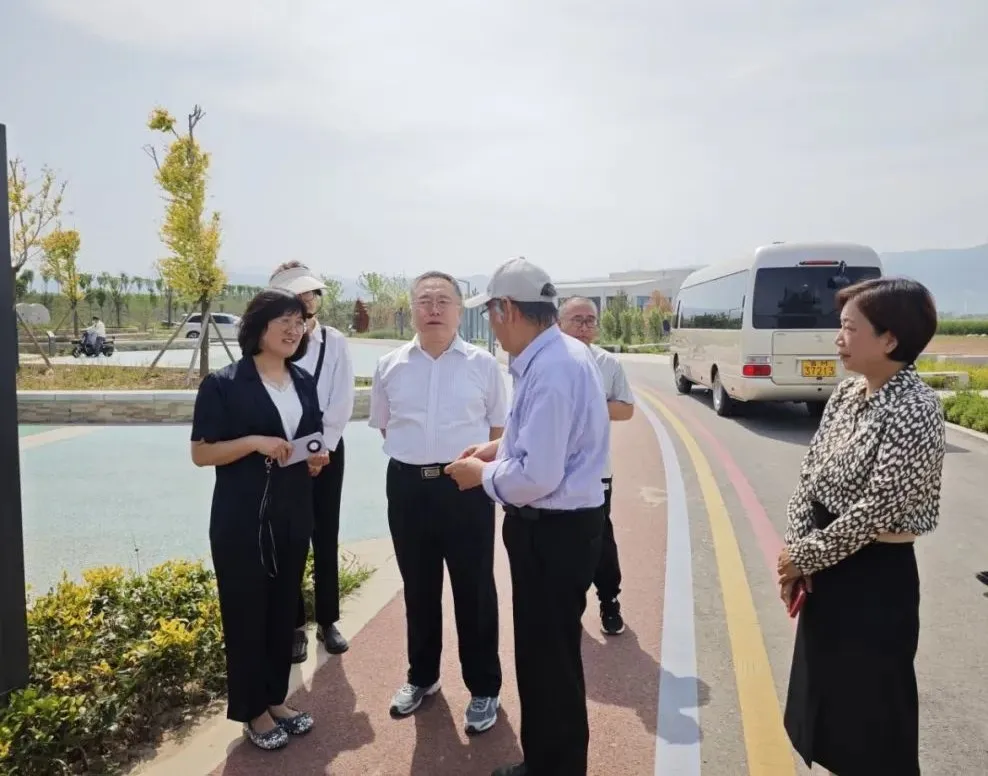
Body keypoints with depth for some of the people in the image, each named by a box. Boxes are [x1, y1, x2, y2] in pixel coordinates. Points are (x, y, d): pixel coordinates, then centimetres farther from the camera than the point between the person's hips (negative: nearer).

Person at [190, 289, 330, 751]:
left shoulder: (304, 383, 9)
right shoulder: (223, 384, -9)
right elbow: (201, 453, -10)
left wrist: (317, 460, -2)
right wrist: (254, 442, -22)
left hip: (293, 515, 6)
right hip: (241, 518, -5)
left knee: (284, 609, 13)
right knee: (246, 611, 4)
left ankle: (276, 699, 30)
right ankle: (252, 711, 21)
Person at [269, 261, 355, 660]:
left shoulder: (335, 342, 0)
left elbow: (342, 403, -5)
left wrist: (321, 448, -10)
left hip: (327, 448, 1)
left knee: (326, 538, 9)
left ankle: (328, 621, 24)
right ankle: (295, 625, 21)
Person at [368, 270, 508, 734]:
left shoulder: (482, 364, -2)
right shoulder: (389, 367, 4)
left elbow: (498, 430, 7)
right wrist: (416, 456, 9)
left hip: (467, 486, -2)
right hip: (408, 487, 3)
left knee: (474, 590, 8)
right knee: (418, 588, 18)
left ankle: (484, 689, 27)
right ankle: (422, 676, 39)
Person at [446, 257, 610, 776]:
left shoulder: (551, 370, -26)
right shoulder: (556, 355, 7)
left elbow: (537, 477, -29)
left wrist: (483, 474, -12)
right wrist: (501, 446, 11)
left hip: (554, 531, -11)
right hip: (553, 525, 11)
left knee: (551, 660, 8)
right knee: (540, 653, 24)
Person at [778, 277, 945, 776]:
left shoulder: (914, 411, -22)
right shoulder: (847, 393, 2)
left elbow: (873, 512, -23)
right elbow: (809, 475, 4)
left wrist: (803, 555, -12)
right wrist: (797, 551, -6)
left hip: (876, 577, -8)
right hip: (829, 567, 8)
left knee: (872, 716, 10)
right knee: (830, 698, 22)